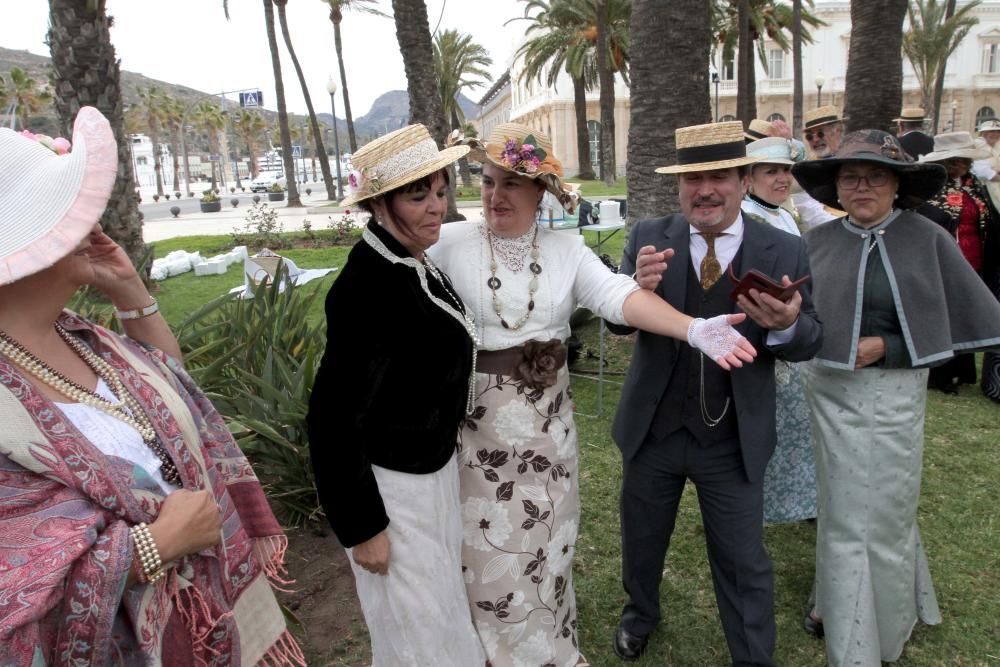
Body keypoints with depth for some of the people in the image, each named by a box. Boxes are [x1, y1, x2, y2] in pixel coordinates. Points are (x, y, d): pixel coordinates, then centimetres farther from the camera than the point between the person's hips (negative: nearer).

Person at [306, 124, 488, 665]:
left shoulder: (418, 267, 1)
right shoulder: (367, 283, -26)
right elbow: (333, 416, -24)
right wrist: (362, 526, -18)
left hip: (436, 470, 8)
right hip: (390, 487, -8)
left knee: (444, 605, 25)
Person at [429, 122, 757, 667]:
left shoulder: (567, 248, -3)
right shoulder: (451, 243, -8)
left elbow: (618, 295, -17)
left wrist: (693, 328, -33)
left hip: (547, 420, 3)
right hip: (477, 422, -2)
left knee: (545, 540, 19)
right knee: (491, 548, 12)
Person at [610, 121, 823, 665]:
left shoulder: (784, 251, -8)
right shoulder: (648, 237, -6)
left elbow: (810, 341, -7)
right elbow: (616, 319, -10)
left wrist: (787, 325, -31)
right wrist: (639, 288, -33)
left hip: (733, 440, -1)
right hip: (652, 429, 2)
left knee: (744, 563, 13)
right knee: (641, 539, 24)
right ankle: (640, 613, 54)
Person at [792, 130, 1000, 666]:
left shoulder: (925, 239, -6)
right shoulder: (818, 242, 0)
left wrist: (886, 348, -14)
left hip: (893, 395, -2)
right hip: (831, 392, 2)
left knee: (882, 512, 8)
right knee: (842, 513, 12)